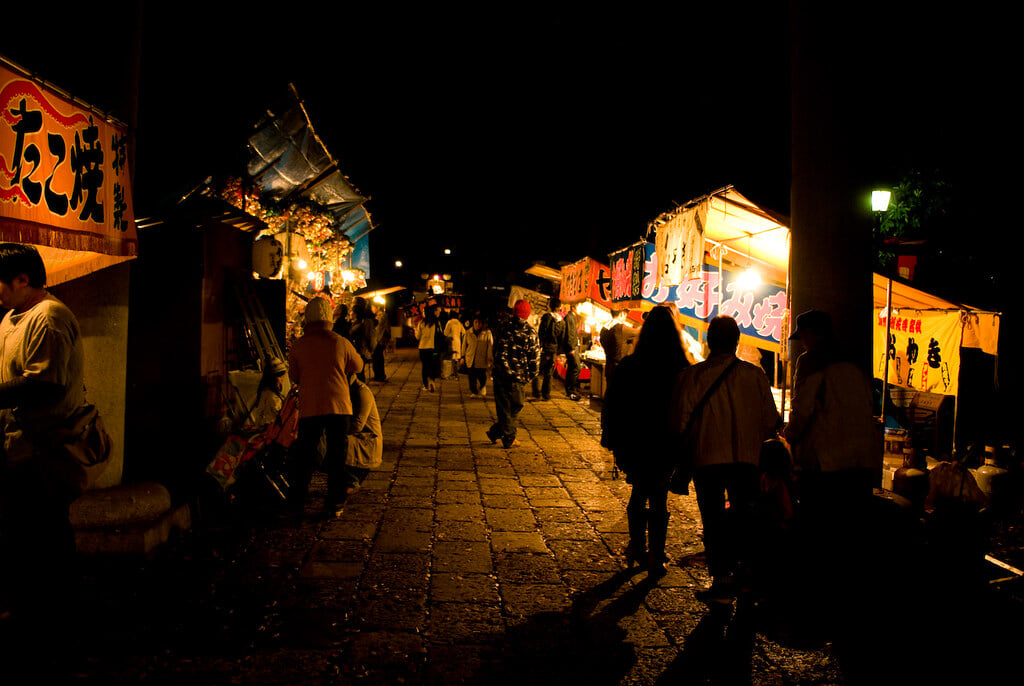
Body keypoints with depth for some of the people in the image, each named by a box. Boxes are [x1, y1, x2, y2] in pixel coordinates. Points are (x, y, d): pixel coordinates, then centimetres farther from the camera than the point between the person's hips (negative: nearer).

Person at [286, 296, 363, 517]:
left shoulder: (298, 346, -1)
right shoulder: (340, 342, -3)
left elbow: (294, 376, 11)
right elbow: (358, 366, 13)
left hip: (310, 407, 1)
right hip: (339, 407, -1)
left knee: (304, 453, 13)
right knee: (337, 455, 7)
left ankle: (296, 500, 22)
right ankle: (335, 503, 10)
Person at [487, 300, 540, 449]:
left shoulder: (504, 326, 0)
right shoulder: (531, 332, -3)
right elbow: (535, 357, -2)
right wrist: (531, 375, 8)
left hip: (501, 371, 1)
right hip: (518, 375, -1)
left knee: (504, 405, 9)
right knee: (515, 406, 12)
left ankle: (508, 438, 13)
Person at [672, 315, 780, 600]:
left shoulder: (691, 376, -7)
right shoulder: (754, 374, -3)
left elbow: (680, 422, -7)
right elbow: (771, 421, 1)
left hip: (706, 458, -1)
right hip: (747, 458, 2)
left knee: (714, 518, 8)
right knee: (744, 513, 20)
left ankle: (722, 577, 10)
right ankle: (744, 565, 22)